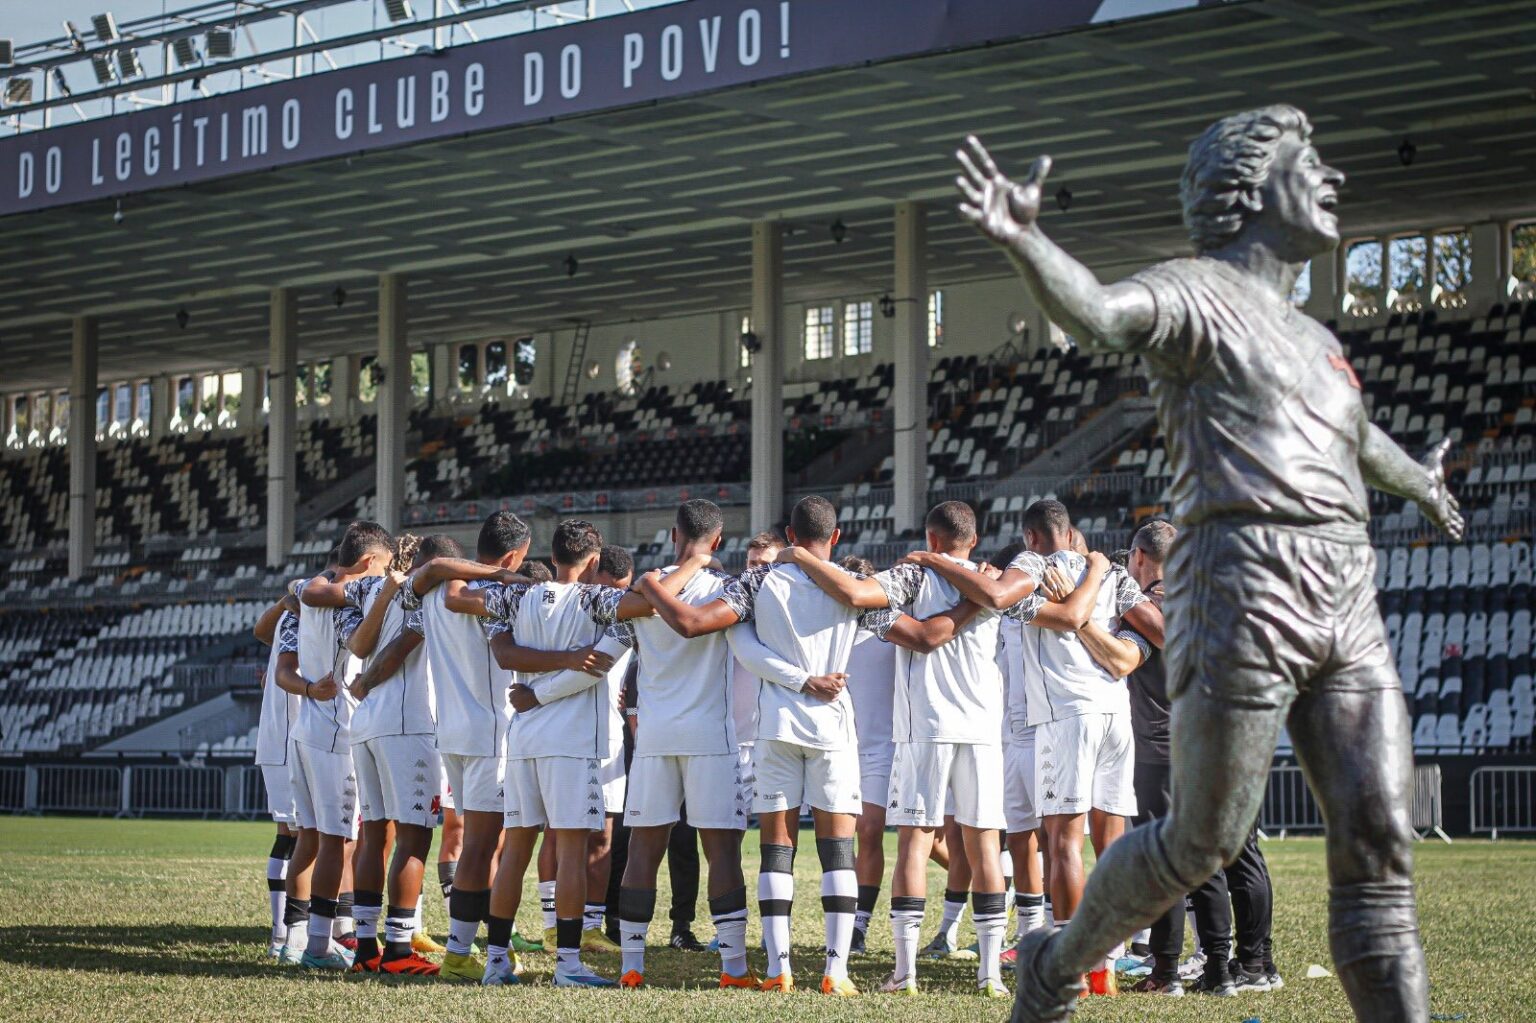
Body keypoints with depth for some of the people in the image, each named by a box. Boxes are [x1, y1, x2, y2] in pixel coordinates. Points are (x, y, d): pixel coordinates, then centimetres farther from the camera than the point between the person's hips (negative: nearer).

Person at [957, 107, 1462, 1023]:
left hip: (1347, 603, 7)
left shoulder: (1314, 340, 25)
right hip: (1241, 587, -7)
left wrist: (1418, 482, 69)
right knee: (1205, 841, -3)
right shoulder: (1195, 295, 1)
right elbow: (1096, 310, -22)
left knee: (1379, 843, -3)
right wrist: (1024, 242, -44)